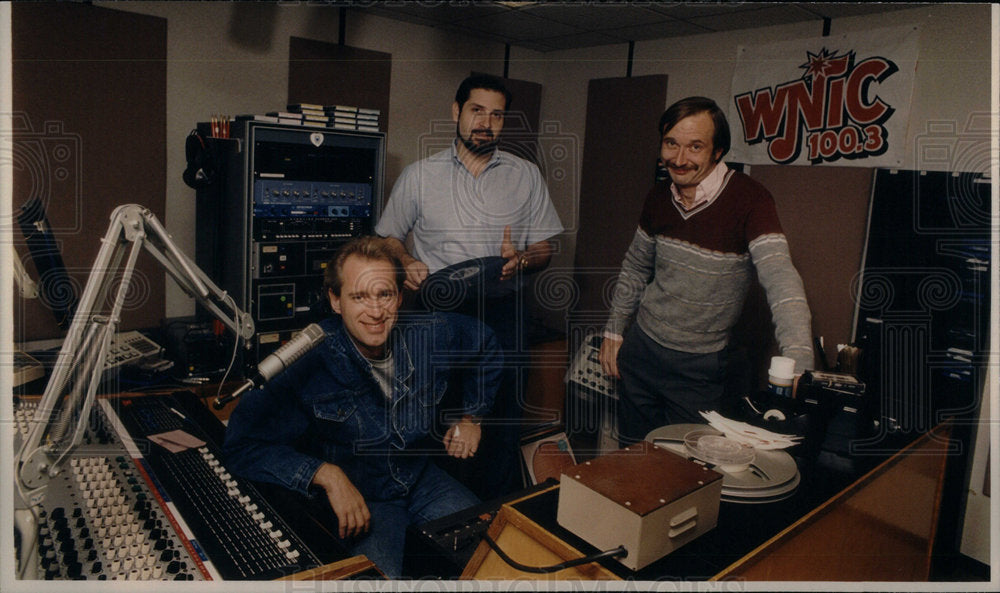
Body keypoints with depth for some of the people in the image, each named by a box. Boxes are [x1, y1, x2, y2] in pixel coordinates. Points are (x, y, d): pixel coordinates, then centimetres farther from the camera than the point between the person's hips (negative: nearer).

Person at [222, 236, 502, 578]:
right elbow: (241, 443, -23)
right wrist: (327, 475, -30)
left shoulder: (430, 335, -10)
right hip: (359, 499, -3)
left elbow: (486, 347, 12)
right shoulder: (309, 362, -22)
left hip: (424, 480, 4)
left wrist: (471, 417, 10)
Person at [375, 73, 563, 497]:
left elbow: (545, 248, 9)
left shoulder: (526, 176, 9)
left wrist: (521, 260, -13)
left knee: (502, 420, 1)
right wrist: (407, 263, -6)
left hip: (502, 311, 1)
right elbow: (389, 236, 15)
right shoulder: (419, 175, 8)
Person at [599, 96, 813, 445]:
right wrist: (614, 331, 12)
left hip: (700, 367, -4)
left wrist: (797, 366, -44)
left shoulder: (749, 200, -19)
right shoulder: (659, 198, -2)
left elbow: (781, 281, -31)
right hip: (641, 347, 5)